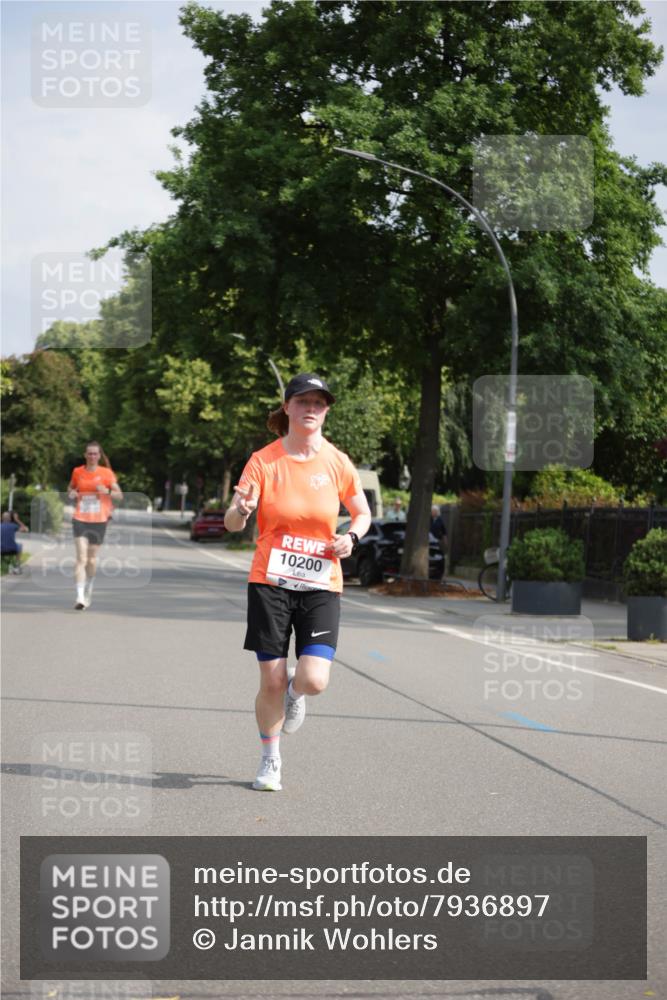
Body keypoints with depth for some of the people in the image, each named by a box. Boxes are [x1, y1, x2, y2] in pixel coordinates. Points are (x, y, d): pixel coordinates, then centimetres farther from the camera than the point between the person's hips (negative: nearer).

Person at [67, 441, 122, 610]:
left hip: (99, 520, 0)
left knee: (92, 559, 9)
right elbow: (70, 489, 22)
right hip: (80, 519, 0)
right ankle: (80, 597, -20)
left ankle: (88, 591, 34)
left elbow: (119, 495, 1)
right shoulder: (77, 472, 5)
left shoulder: (106, 473, 0)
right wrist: (71, 494, -1)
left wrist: (107, 491, -19)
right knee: (81, 558, -14)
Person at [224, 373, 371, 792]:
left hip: (321, 586, 1)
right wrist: (240, 510, -32)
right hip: (270, 583, -1)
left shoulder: (337, 462, 1)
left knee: (314, 681, -13)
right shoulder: (264, 461, -4)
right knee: (271, 682, 0)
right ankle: (270, 762, 24)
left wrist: (351, 537, -7)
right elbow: (233, 523, -9)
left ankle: (296, 691, 26)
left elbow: (363, 512, 15)